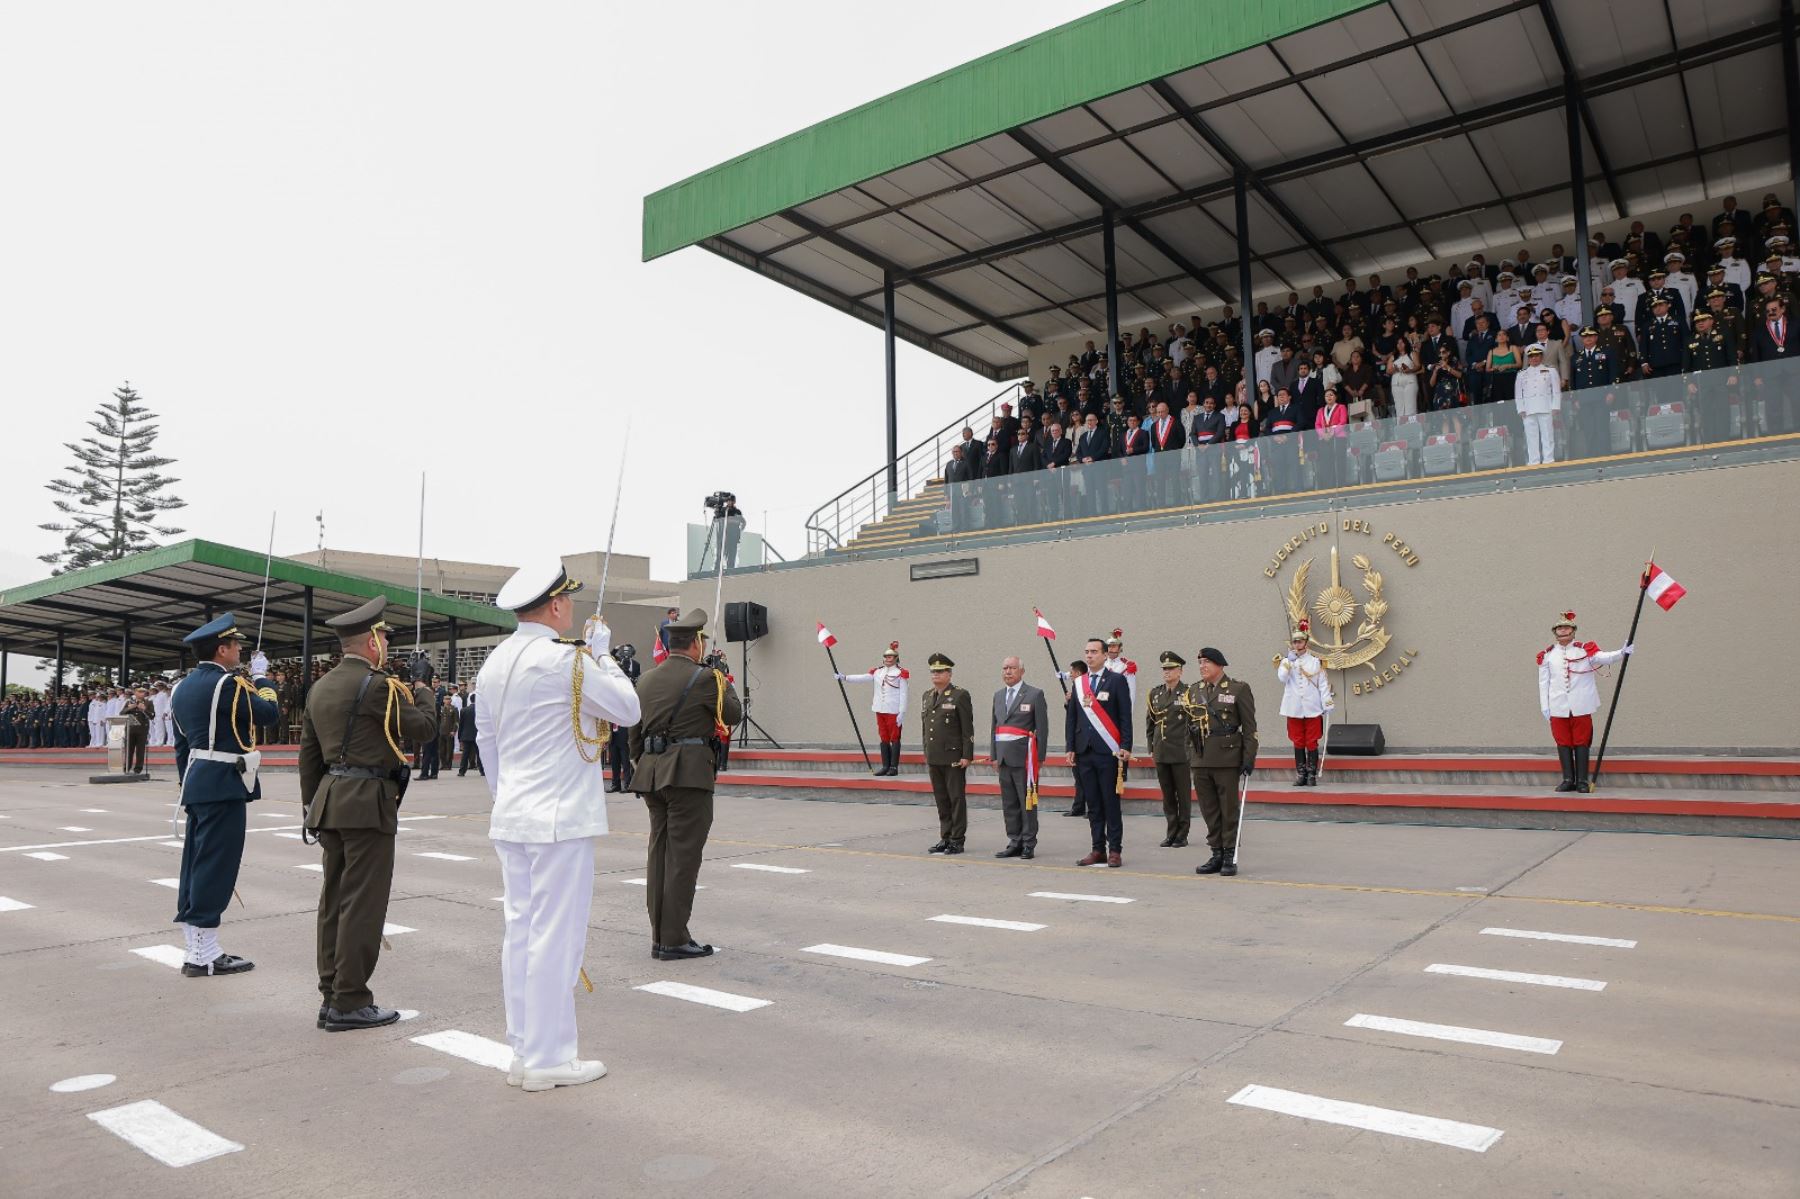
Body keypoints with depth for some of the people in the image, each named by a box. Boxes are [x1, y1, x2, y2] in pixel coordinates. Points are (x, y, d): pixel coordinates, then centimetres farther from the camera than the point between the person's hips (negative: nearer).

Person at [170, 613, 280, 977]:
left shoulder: (183, 688, 14)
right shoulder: (227, 684, -15)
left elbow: (181, 745, 19)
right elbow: (267, 712, -4)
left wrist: (188, 785, 25)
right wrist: (265, 684, 15)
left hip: (197, 785, 10)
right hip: (223, 786, -10)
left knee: (196, 864, 11)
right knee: (215, 865, -6)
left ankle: (196, 949, 17)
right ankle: (205, 956, -3)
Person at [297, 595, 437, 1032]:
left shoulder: (319, 688, 13)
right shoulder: (377, 685, -14)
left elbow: (308, 754, 17)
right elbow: (424, 728, -6)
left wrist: (311, 806, 23)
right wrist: (416, 695, 13)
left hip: (330, 800, 9)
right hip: (368, 803, -9)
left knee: (333, 899, 13)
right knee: (363, 903, -3)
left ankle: (331, 996, 20)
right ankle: (350, 1003, 2)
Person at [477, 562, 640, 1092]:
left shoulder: (494, 662, 10)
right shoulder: (566, 658, -15)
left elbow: (486, 739, 17)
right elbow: (628, 709, -6)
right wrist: (603, 655, 4)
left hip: (511, 820, 8)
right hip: (561, 819, -8)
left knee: (520, 932, 12)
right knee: (555, 937, -1)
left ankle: (524, 1052, 20)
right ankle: (548, 1059, 7)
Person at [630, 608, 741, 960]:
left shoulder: (646, 681, 14)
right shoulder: (703, 677, -8)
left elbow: (635, 734, 17)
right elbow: (734, 713, 3)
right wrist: (720, 676, 12)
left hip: (652, 773, 7)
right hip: (689, 773, -7)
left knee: (659, 853, 11)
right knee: (683, 856, -3)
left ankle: (659, 937, 16)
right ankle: (674, 940, 0)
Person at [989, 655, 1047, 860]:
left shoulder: (1035, 695, -3)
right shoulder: (998, 696, 16)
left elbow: (1042, 728, -5)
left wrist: (1040, 757, -9)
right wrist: (995, 755, 13)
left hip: (1024, 757, -6)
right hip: (1004, 757, 6)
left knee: (1027, 802, -3)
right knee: (1009, 803, 9)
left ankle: (1029, 845, 4)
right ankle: (1015, 843, 17)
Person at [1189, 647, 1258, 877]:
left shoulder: (1239, 689, -2)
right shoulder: (1194, 691, 13)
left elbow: (1249, 727, -3)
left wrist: (1249, 759, -9)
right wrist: (1190, 756, 14)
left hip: (1227, 760, -5)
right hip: (1201, 761, 5)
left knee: (1229, 810, 1)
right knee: (1209, 811, 8)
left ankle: (1230, 857, 10)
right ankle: (1216, 855, 17)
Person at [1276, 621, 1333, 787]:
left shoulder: (1315, 662, 3)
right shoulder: (1286, 661, 6)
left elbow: (1323, 684, 1)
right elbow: (1282, 678, -9)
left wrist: (1327, 703, -6)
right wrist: (1289, 661, -12)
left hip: (1312, 709, -1)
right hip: (1294, 709, 1)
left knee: (1312, 742, 1)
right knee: (1298, 742, 6)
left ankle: (1312, 774, 7)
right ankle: (1300, 774, 12)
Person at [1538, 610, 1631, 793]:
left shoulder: (1585, 650, 3)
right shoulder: (1547, 655, 6)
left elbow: (1604, 657, -15)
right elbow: (1543, 682, 7)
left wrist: (1622, 652, -35)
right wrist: (1545, 707, 4)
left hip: (1581, 707, -1)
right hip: (1558, 708, 1)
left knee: (1581, 743, 3)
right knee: (1563, 743, 5)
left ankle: (1582, 780, 9)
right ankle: (1568, 779, 12)